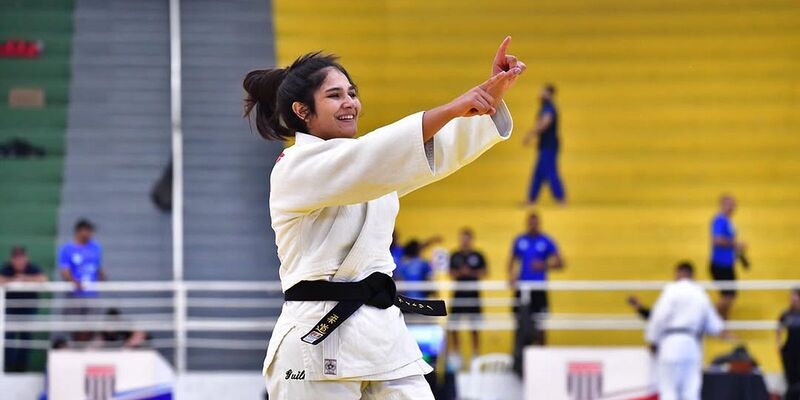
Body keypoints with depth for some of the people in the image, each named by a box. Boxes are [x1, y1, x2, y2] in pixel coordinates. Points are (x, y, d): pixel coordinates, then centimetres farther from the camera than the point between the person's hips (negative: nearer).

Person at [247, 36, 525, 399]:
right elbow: (365, 160, -24)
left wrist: (492, 92, -9)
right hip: (320, 338, -8)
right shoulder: (296, 168, -7)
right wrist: (452, 108, -30)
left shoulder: (372, 166, 18)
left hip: (383, 334, 8)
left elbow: (441, 148, 8)